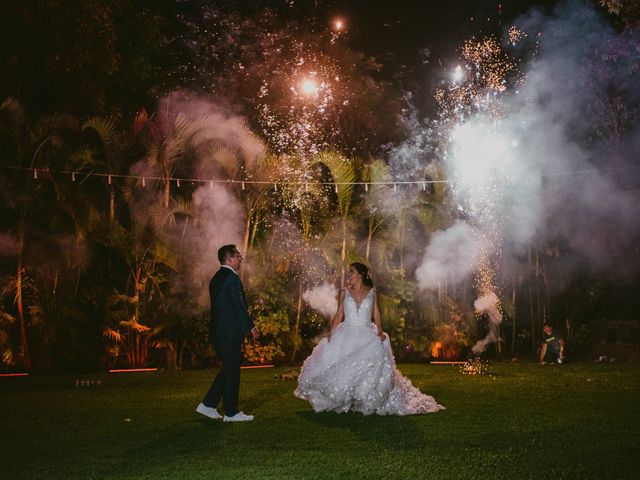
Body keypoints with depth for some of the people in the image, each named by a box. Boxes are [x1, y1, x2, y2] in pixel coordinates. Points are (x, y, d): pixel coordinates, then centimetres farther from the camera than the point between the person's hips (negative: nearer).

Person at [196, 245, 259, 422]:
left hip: (218, 331, 9)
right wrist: (251, 327, -10)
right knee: (232, 371, -2)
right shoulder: (232, 278, -13)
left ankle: (208, 404, 15)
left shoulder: (216, 278, 16)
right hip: (230, 332, -9)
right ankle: (231, 412, 4)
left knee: (227, 369, 16)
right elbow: (239, 306, -17)